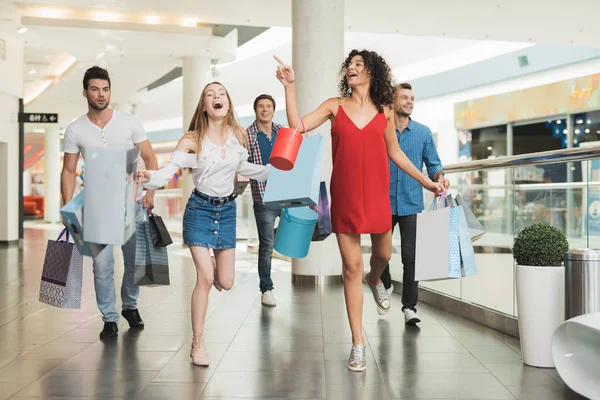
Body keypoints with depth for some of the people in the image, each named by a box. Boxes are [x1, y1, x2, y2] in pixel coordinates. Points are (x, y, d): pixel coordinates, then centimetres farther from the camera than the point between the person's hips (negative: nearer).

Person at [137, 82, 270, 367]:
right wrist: (149, 178, -40)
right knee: (205, 279, -12)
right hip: (200, 209, -4)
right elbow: (168, 172, -19)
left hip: (227, 210, 4)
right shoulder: (192, 140, -12)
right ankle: (198, 344, 4)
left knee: (226, 283, 6)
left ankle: (210, 271, 46)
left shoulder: (238, 136, -1)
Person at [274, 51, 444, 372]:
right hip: (344, 195, -1)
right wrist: (290, 87, -15)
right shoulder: (334, 106, 2)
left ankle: (374, 280, 55)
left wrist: (426, 181, 14)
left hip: (376, 194, 2)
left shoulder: (384, 111, 5)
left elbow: (394, 153, 13)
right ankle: (358, 343, 9)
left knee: (383, 254, 15)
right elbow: (297, 126, -10)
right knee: (351, 267, 0)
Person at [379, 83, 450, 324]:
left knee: (411, 256, -4)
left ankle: (409, 307, 3)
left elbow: (433, 164, 8)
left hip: (412, 204, 0)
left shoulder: (423, 132, 6)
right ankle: (386, 287, 39)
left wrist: (439, 177, -14)